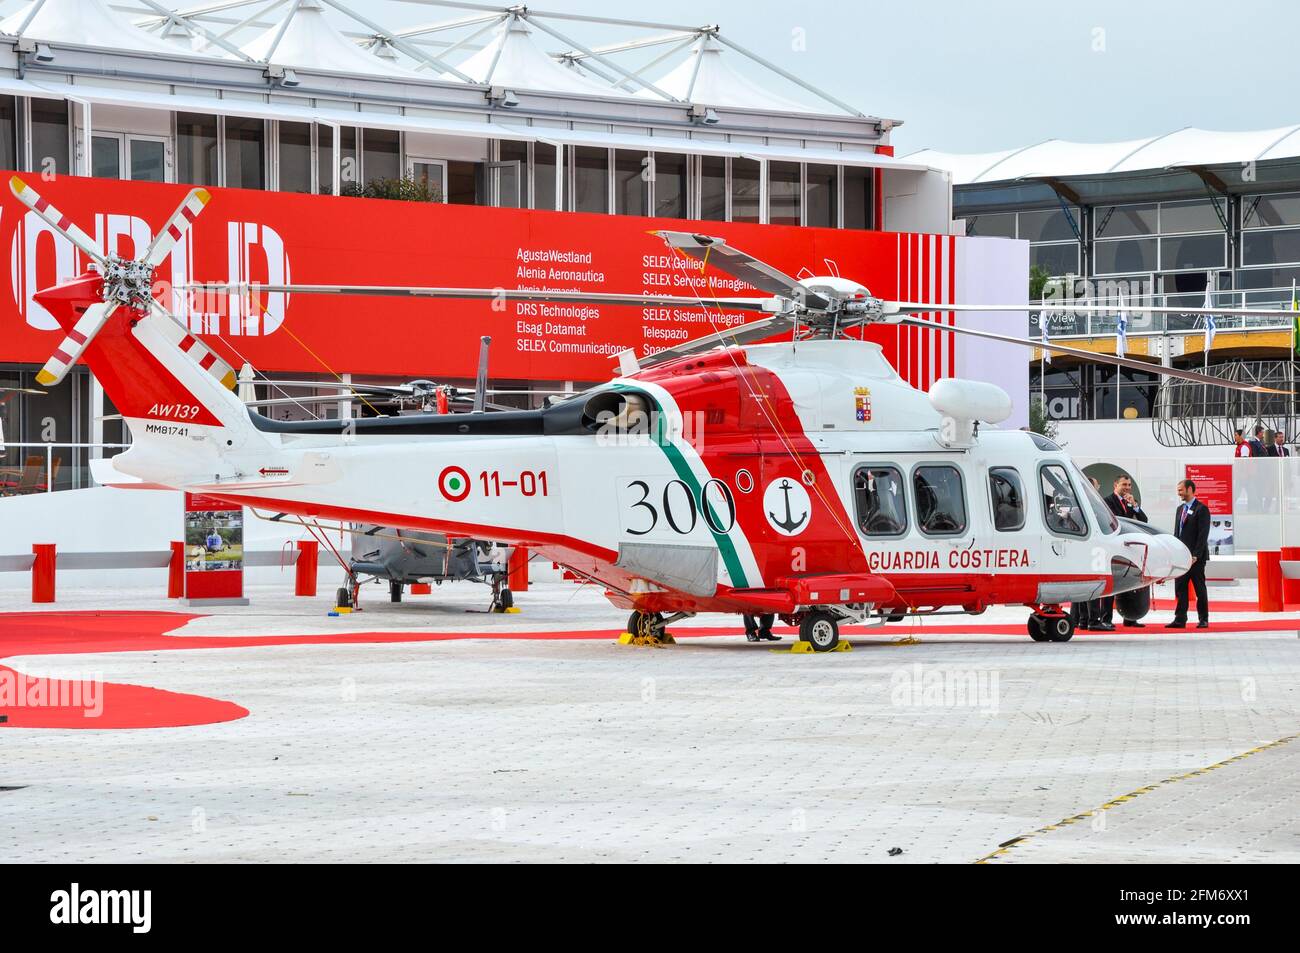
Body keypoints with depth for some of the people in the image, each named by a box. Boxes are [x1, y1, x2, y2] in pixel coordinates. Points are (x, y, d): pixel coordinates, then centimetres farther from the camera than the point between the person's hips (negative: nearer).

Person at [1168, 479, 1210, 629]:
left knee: (1200, 589, 0)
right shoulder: (1180, 509, 16)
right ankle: (1180, 619, 5)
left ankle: (1203, 620, 6)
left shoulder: (1201, 509, -8)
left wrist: (1195, 555, -18)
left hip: (1196, 557, -7)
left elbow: (1203, 534, -13)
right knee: (1180, 589, 4)